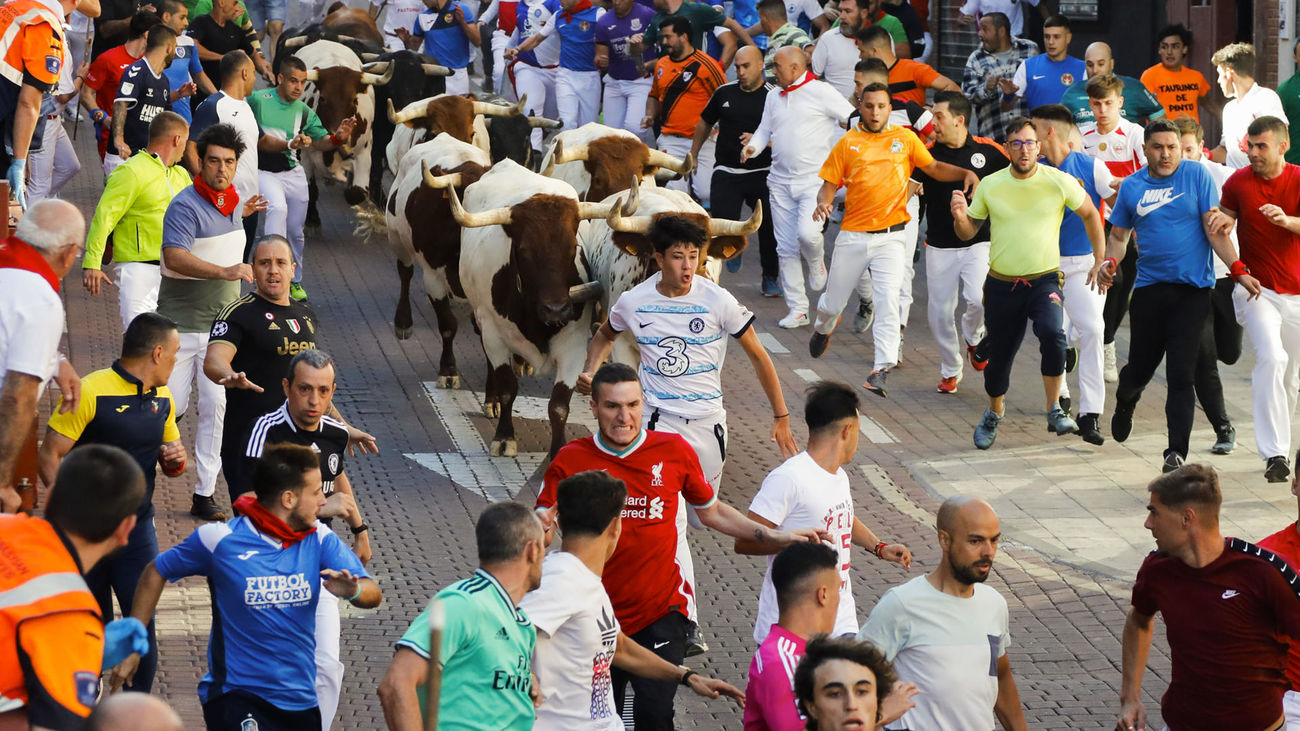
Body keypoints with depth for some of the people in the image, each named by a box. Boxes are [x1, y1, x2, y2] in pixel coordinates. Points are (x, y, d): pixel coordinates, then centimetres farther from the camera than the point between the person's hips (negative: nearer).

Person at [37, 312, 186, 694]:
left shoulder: (163, 398, 10)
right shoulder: (90, 392, -12)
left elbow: (172, 454, 22)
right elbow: (49, 455, -12)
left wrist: (175, 460, -3)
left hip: (137, 529, 4)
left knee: (142, 622, -5)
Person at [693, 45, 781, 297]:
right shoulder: (724, 93, 6)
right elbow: (705, 123, 22)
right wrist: (693, 155, 27)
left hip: (762, 173, -2)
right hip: (726, 172, 2)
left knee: (768, 228, -3)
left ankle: (770, 278, 16)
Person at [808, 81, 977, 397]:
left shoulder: (904, 138, 5)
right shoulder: (848, 143, 3)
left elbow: (934, 167, 10)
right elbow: (830, 183, 5)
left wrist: (966, 173, -7)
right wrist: (823, 202, -16)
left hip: (890, 237, -1)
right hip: (852, 236, 1)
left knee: (888, 299, -18)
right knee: (834, 302, 13)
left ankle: (881, 369, -21)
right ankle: (823, 327, 50)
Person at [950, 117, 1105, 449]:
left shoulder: (1060, 182, -5)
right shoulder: (989, 185, 0)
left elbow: (1090, 214, 11)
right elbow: (968, 232, 9)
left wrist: (1099, 261, 9)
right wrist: (959, 216, -14)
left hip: (1044, 281, -2)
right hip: (1001, 284, 2)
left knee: (1052, 334, -30)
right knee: (999, 356, 9)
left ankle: (1054, 411, -17)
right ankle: (994, 414, 39)